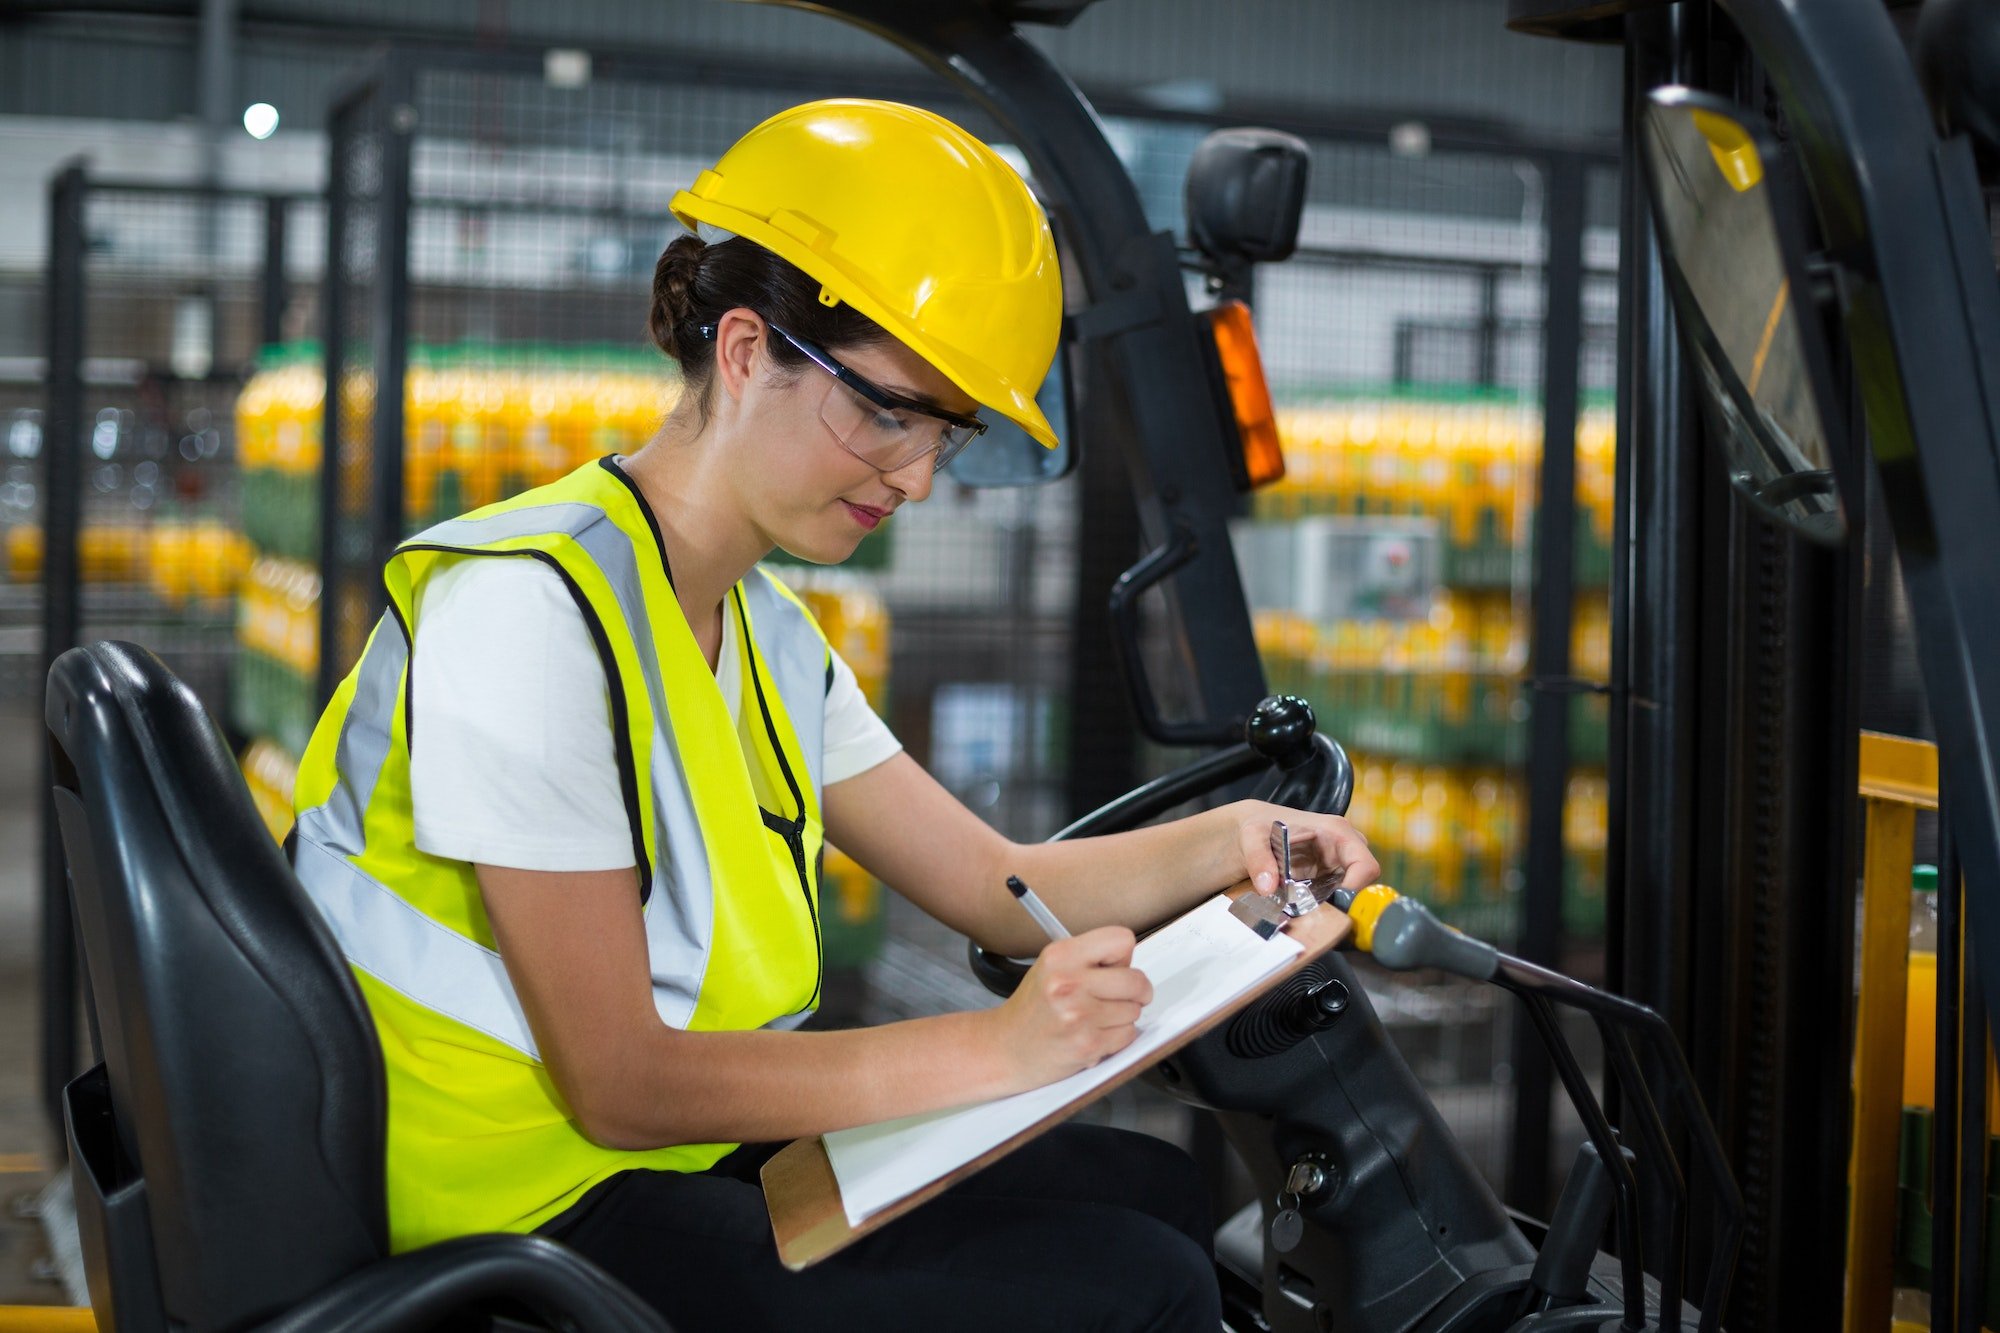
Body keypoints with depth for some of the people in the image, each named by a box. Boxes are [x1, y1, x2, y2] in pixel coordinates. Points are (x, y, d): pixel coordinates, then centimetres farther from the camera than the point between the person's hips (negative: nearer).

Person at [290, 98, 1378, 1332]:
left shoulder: (765, 632, 9)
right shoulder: (528, 609, -21)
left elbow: (1001, 886, 11)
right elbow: (619, 1085, -22)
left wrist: (1232, 840, -6)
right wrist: (1001, 1048, -24)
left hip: (696, 1152, 9)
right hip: (531, 1218, -9)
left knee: (1155, 1190, 9)